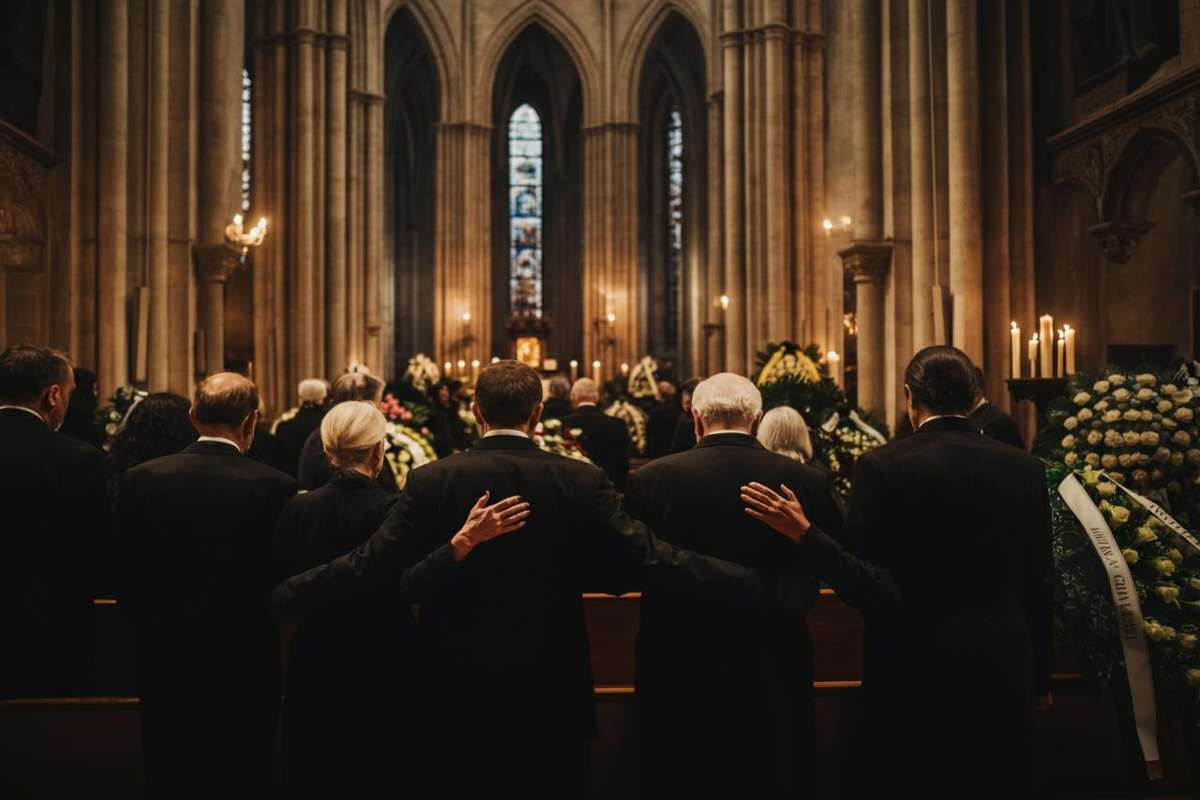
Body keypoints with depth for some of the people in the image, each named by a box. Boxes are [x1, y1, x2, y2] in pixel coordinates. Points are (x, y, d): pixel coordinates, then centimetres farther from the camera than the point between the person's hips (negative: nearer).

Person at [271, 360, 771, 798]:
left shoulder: (432, 481, -10)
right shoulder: (582, 482, -10)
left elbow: (371, 566, -12)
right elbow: (647, 559, -15)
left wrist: (282, 597, 0)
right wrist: (755, 584, -10)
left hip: (459, 687, 0)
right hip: (553, 691, 0)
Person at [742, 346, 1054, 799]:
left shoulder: (882, 467, -14)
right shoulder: (1025, 468, -2)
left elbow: (873, 593, -18)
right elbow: (1040, 584, 4)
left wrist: (804, 534, -20)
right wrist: (1040, 678, 16)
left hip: (913, 673, -3)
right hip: (1004, 673, 4)